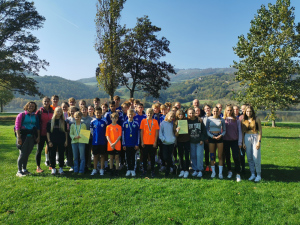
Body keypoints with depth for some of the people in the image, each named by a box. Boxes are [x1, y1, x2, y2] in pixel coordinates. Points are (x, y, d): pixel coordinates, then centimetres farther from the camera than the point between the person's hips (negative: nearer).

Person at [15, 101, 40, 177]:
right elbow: (17, 127, -6)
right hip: (23, 137, -4)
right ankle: (19, 171, 4)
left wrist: (38, 136, 7)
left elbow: (38, 127, 14)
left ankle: (24, 169, 21)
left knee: (27, 154, 10)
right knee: (22, 154, -4)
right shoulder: (21, 115, -1)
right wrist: (18, 137, -13)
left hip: (32, 137, 4)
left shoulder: (35, 116, 12)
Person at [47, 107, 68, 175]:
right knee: (52, 155, 3)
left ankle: (61, 168, 18)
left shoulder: (63, 122, 6)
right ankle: (53, 168, 17)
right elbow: (48, 132, 2)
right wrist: (49, 141, -4)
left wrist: (66, 140, 1)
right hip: (53, 141, -1)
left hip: (61, 141, 1)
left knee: (61, 154, 5)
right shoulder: (50, 121, 2)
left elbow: (66, 132, 8)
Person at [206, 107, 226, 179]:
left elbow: (224, 130, 7)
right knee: (212, 156, 5)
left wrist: (221, 135, -12)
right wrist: (213, 136, -12)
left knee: (220, 156, 2)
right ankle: (213, 172, 16)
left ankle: (220, 173, 12)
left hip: (219, 137, 0)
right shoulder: (209, 119, 0)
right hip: (211, 137, 0)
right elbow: (207, 130, 0)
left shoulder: (222, 120, 3)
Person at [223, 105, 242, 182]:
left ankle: (238, 174, 3)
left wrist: (240, 142, 0)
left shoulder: (236, 120, 2)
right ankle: (229, 171, 25)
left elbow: (239, 131, 4)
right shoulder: (223, 120, 2)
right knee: (227, 157, 10)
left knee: (236, 157, -5)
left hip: (234, 141, -1)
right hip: (225, 141, 1)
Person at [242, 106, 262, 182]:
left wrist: (259, 141, -11)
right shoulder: (244, 120, 6)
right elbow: (242, 132, 9)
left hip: (255, 137, -3)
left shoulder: (256, 119, -2)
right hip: (247, 138, 3)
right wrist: (243, 142, 4)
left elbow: (260, 131, -3)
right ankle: (252, 174, 18)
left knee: (256, 158, -4)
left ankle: (259, 175, 10)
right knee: (249, 158, 6)